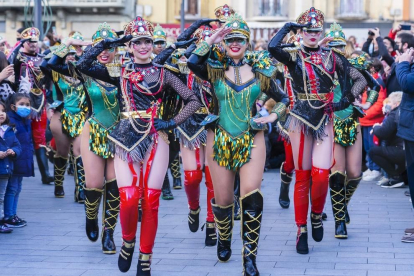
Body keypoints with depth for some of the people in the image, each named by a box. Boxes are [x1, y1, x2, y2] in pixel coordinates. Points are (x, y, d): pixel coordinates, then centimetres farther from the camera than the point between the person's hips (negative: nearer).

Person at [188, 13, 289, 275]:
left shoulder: (260, 70, 5)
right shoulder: (215, 68, 1)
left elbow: (284, 99, 17)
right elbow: (193, 61, -22)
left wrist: (273, 116, -1)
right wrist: (212, 39, -14)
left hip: (252, 140, 0)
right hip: (220, 140, 0)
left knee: (251, 196, -17)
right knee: (223, 200, 8)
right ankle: (224, 241, 38)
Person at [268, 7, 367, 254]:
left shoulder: (331, 56, 5)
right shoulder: (294, 56, 0)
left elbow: (361, 79, 5)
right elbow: (273, 48, -23)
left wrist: (347, 100, -10)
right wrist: (288, 27, -8)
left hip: (325, 119, 1)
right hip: (301, 119, -1)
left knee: (321, 174, -12)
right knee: (302, 176, 2)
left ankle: (317, 215, 18)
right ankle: (302, 230, 12)